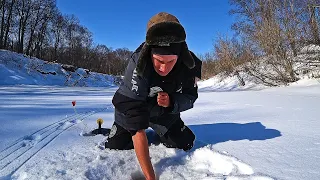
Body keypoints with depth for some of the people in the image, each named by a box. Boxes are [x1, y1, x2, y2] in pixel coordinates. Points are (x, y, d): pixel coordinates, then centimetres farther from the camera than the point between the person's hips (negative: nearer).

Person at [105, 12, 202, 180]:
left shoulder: (188, 64, -27)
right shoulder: (138, 64, -40)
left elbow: (190, 96, -10)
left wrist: (172, 102, -35)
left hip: (166, 112, 3)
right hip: (132, 111, -3)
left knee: (185, 144, 3)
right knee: (115, 149, -10)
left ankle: (158, 134, 32)